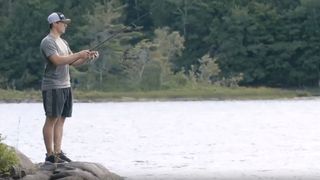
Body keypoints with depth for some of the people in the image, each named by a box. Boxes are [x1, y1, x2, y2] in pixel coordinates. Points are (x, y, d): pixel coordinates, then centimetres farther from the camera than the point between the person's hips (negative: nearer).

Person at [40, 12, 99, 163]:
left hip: (65, 86, 9)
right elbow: (57, 60, -21)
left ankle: (58, 152, 8)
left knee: (60, 120, 7)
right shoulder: (48, 42, -10)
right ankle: (50, 154, -6)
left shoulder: (63, 42, 19)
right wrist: (79, 55, -18)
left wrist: (88, 58, 3)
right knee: (51, 120, -7)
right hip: (53, 87, -9)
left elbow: (73, 62, 19)